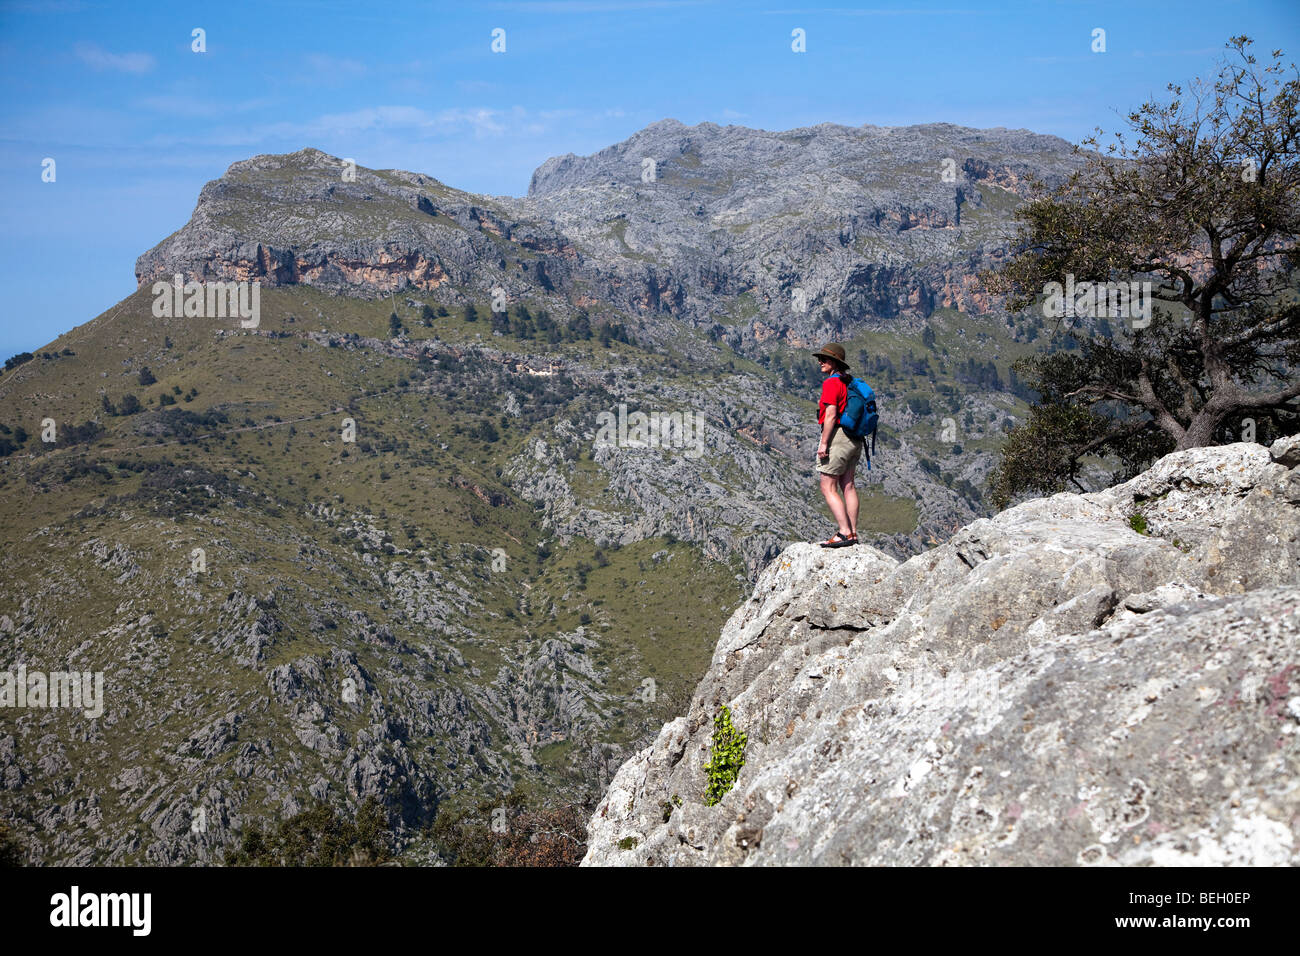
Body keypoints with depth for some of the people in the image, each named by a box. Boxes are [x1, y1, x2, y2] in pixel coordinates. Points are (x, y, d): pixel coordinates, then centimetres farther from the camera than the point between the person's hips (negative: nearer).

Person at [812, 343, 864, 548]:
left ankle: (844, 533, -12)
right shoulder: (849, 382, 13)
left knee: (828, 488, -6)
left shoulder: (831, 383, -14)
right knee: (848, 485, 12)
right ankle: (852, 532, 14)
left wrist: (823, 443, -18)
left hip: (837, 436, -9)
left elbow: (831, 415, -21)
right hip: (853, 439, 9)